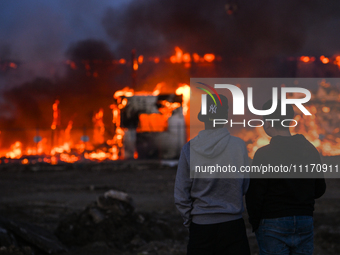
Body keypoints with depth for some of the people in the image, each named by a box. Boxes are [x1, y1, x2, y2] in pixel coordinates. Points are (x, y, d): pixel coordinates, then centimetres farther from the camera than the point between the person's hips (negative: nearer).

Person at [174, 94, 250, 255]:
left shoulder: (189, 148, -7)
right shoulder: (238, 146, -8)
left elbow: (181, 196, -2)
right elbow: (244, 187, 3)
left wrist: (189, 221, 12)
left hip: (200, 227, 1)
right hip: (232, 224, -1)